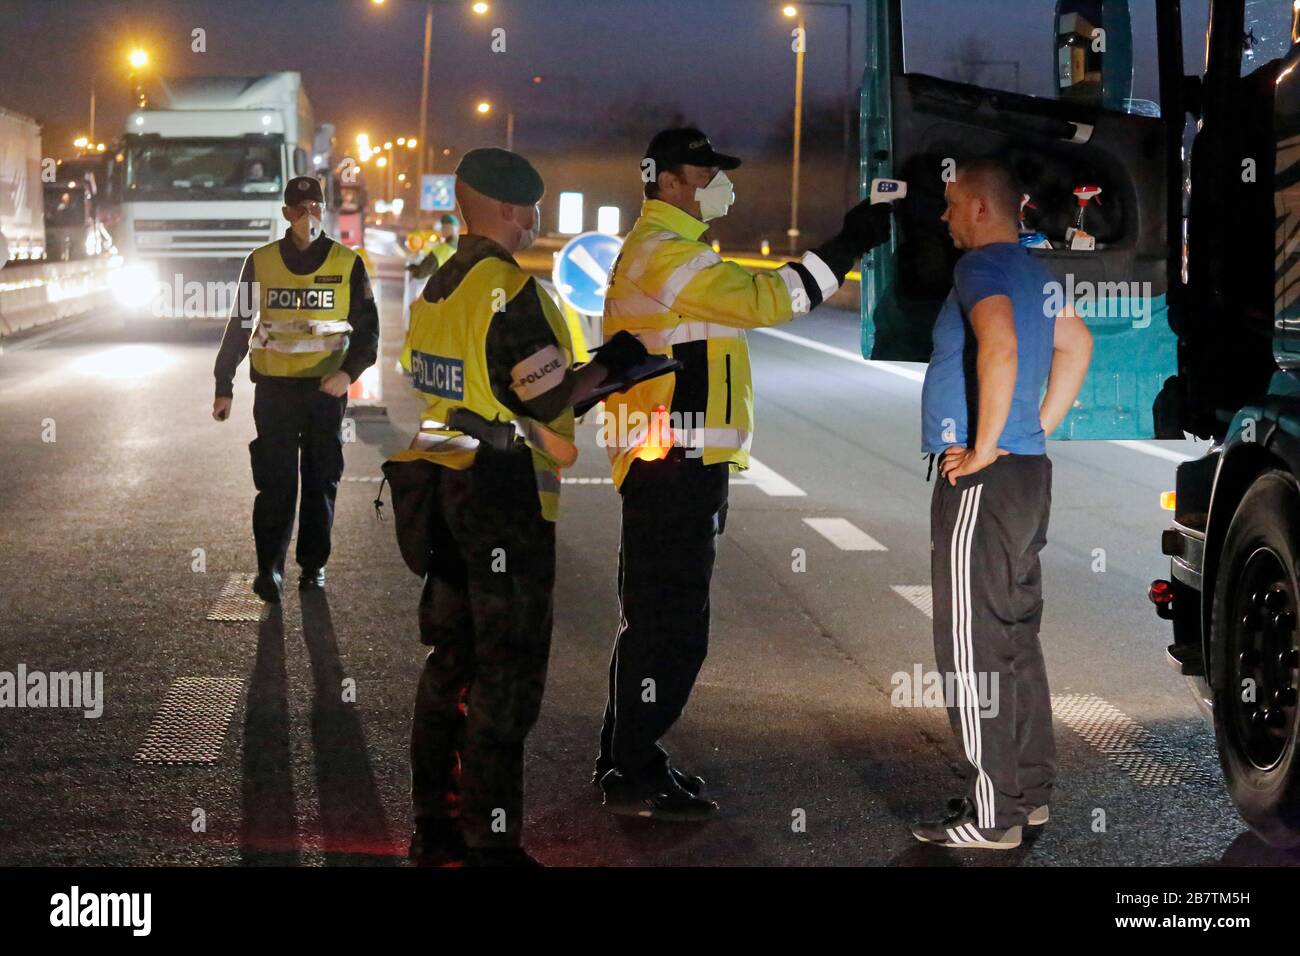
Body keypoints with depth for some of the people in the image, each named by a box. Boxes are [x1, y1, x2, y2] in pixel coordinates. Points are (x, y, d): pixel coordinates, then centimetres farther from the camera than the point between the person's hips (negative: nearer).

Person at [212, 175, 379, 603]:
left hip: (326, 387, 1)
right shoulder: (261, 262, 2)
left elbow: (367, 327, 5)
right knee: (275, 479, -5)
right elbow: (239, 325, 8)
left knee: (321, 479, 7)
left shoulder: (347, 263, 1)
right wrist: (223, 386, 7)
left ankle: (313, 565, 16)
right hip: (274, 387, 0)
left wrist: (349, 372, -11)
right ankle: (269, 567, -4)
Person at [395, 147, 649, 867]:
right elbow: (547, 400, -18)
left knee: (450, 655, 15)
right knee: (508, 669, -4)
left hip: (446, 484, 9)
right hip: (504, 495, -9)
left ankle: (434, 826, 22)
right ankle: (491, 840, -1)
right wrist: (610, 365, -2)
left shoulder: (438, 286, 12)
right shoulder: (510, 289, -17)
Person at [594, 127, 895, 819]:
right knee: (670, 627, -7)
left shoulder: (661, 249, 22)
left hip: (675, 466, 11)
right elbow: (760, 300, -26)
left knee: (652, 619, 17)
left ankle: (624, 759, 25)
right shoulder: (665, 251, -14)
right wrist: (845, 247, -22)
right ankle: (634, 777, -1)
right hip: (674, 467, -11)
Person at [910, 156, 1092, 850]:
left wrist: (985, 447, -22)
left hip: (983, 482, -10)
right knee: (1017, 638, 16)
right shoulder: (1035, 272, 15)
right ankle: (1030, 792, 23)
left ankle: (992, 815, -2)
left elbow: (1000, 349, -31)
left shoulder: (982, 265, -13)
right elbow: (1077, 345, 30)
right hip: (1029, 474, 10)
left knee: (972, 648, -5)